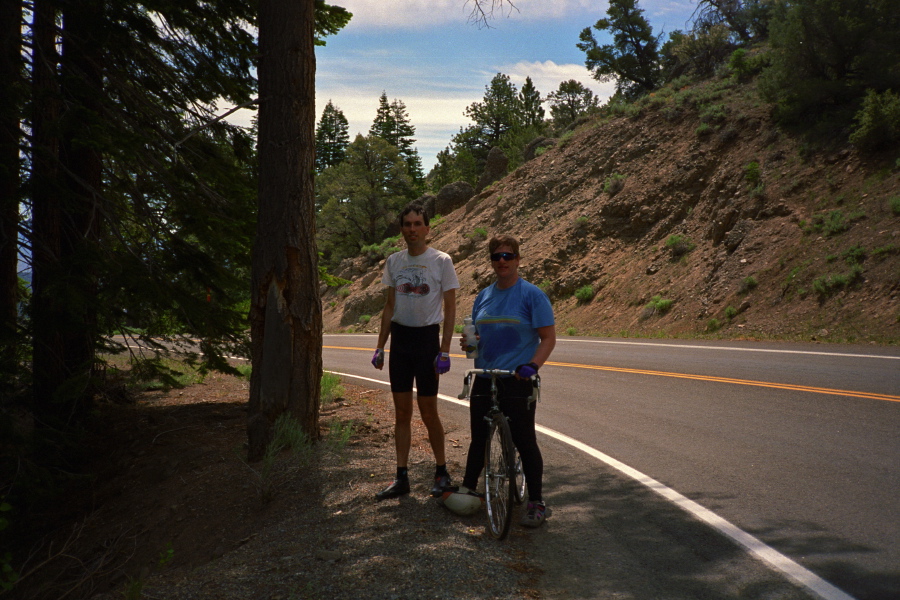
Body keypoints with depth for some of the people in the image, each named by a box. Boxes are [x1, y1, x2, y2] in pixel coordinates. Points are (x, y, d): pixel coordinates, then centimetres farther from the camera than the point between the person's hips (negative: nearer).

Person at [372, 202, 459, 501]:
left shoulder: (441, 261, -6)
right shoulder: (394, 261, 8)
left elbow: (450, 308, -6)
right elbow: (390, 307, 13)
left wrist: (444, 351, -12)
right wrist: (380, 347, 8)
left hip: (426, 338, -5)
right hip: (399, 338, 5)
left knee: (428, 412, -1)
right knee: (402, 412, 7)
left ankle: (442, 472, 17)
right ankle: (401, 478, 14)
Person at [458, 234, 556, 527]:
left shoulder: (531, 294, -5)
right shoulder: (484, 296, 13)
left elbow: (548, 338, -8)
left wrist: (533, 365, -23)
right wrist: (468, 341, -2)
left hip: (517, 382, -6)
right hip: (484, 380, 6)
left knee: (524, 441, -2)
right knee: (478, 437, 14)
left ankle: (537, 503, 8)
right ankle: (467, 489, 30)